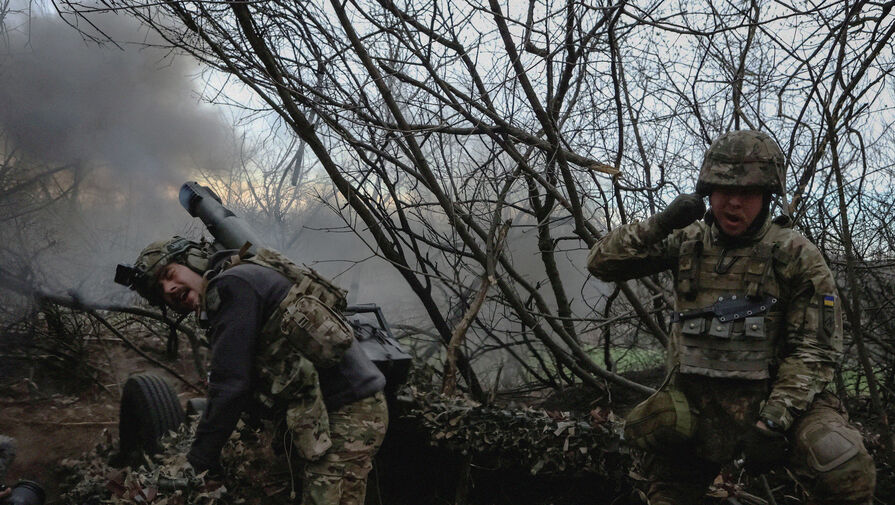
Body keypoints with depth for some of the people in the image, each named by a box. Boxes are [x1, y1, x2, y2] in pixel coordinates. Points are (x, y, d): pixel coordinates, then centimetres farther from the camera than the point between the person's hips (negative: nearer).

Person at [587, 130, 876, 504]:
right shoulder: (687, 241, 5)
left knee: (848, 474, -26)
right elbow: (601, 263, 2)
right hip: (693, 404, 3)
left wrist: (773, 421, -19)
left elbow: (814, 351, -7)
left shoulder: (796, 256, -4)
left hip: (771, 400, -3)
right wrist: (658, 226, -13)